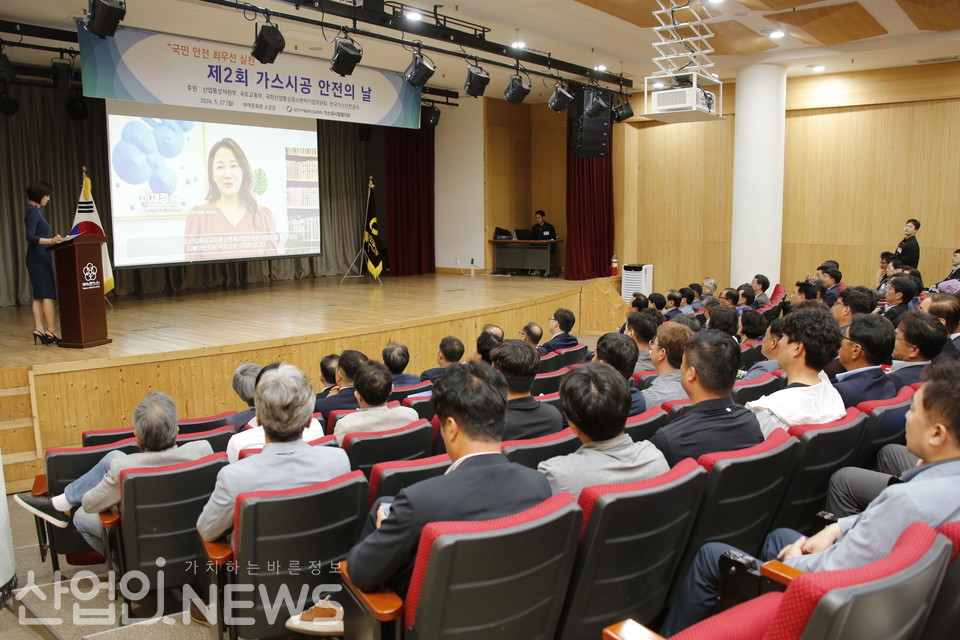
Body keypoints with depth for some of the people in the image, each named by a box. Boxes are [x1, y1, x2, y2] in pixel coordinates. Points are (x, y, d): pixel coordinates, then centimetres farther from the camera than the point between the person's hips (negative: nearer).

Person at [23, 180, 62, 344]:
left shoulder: (35, 210, 16)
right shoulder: (33, 211, -13)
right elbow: (30, 236, -23)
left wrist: (52, 239, 26)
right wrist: (50, 241, -35)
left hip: (39, 258, 10)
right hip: (39, 257, -10)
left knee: (39, 295, 7)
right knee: (48, 294, -8)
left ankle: (39, 329, 6)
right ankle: (50, 330, -8)